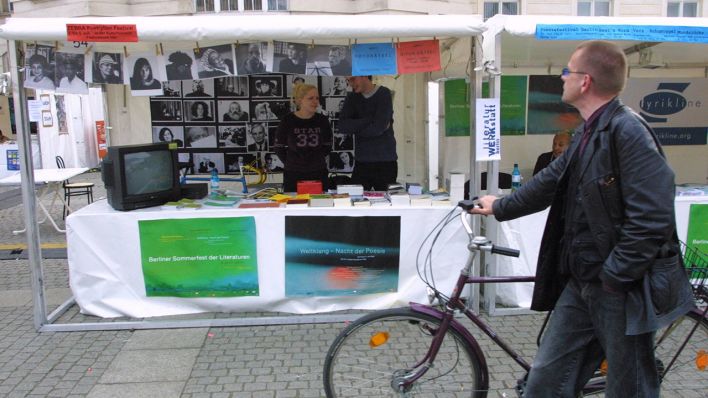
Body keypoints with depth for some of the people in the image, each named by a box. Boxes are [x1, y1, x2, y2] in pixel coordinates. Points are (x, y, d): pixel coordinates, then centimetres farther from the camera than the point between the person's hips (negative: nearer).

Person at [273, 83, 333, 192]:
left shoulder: (322, 120, 1)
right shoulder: (287, 121, -6)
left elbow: (327, 146, 12)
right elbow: (278, 147, 3)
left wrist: (317, 159, 6)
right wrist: (292, 162, 6)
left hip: (318, 174, 2)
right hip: (293, 175, -2)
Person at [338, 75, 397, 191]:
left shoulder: (384, 94, -4)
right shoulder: (352, 98, 10)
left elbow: (378, 128, -15)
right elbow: (342, 126, -5)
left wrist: (355, 128, -2)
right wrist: (370, 121, -11)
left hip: (386, 163, -3)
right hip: (362, 163, 4)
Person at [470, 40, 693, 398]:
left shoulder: (629, 132, -19)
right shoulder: (588, 133, 10)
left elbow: (652, 219, -25)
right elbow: (551, 181, 23)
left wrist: (612, 276, -19)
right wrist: (500, 207, 31)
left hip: (623, 288, -8)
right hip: (581, 282, 9)